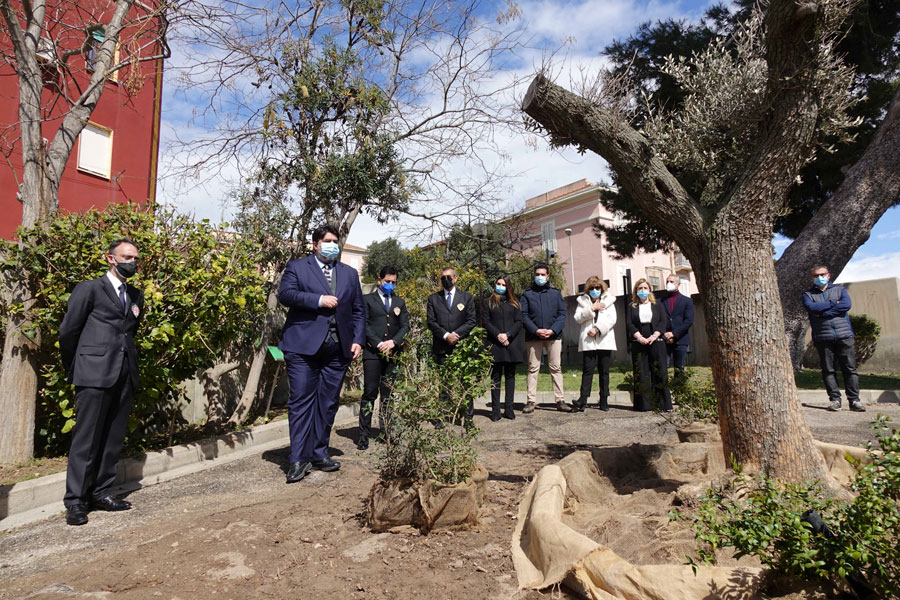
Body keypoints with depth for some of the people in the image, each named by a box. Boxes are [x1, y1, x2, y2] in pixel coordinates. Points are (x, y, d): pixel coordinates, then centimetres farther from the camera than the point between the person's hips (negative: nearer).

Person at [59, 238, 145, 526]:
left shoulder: (136, 296, 17)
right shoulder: (89, 289, 1)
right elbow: (67, 332, 2)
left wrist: (128, 365, 14)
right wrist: (76, 370, 8)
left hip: (125, 377, 6)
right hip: (95, 375, -5)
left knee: (114, 439, 9)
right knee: (86, 439, -2)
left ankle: (100, 492, 19)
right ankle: (75, 501, 6)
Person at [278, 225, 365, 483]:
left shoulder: (350, 273, 19)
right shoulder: (297, 267, 8)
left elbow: (358, 310, 17)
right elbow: (285, 293, -9)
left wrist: (358, 340, 6)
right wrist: (319, 300, -15)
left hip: (338, 348, 4)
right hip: (303, 346, -4)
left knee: (328, 403, 8)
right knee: (301, 401, -4)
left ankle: (319, 453, 19)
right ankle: (299, 459, 3)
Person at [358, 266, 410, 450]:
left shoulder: (399, 302, 18)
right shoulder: (367, 300, 8)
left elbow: (405, 326, 11)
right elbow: (364, 325, -2)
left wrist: (393, 342, -6)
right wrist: (379, 344, -11)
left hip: (392, 353, 3)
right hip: (372, 352, -3)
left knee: (388, 394, 5)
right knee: (370, 393, -7)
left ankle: (387, 432, 9)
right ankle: (364, 434, -3)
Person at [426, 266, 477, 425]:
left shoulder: (467, 297, 11)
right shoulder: (433, 298, 12)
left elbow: (471, 321, 3)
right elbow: (430, 322, 3)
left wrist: (456, 334, -10)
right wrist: (446, 335, -10)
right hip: (441, 348, 1)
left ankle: (468, 417, 6)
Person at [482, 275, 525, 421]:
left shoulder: (514, 303, 13)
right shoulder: (488, 302, 10)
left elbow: (519, 322, 4)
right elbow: (486, 322, 1)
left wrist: (508, 335, -11)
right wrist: (498, 335, -13)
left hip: (512, 343, 2)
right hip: (495, 344, -2)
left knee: (510, 376, 4)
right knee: (495, 377, -1)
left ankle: (509, 408, 9)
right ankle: (495, 410, 1)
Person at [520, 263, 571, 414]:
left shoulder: (556, 293, 12)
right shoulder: (527, 294, 8)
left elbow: (562, 314, 5)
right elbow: (523, 315, -1)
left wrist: (552, 330, -11)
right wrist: (536, 330, -14)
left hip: (554, 335, 1)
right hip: (533, 337, -1)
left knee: (556, 368, 3)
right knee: (533, 369, 1)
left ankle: (560, 401, 7)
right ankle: (530, 401, 5)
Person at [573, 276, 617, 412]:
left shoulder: (608, 300, 13)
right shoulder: (583, 301, 13)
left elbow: (612, 319, 1)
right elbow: (577, 318, 0)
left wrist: (597, 329, -10)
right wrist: (591, 308, -11)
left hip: (604, 341, 1)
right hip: (588, 341, -1)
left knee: (604, 371, 4)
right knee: (587, 370, -7)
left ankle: (604, 401, 9)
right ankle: (582, 401, -10)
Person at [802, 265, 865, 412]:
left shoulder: (840, 289, 14)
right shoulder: (808, 294, 11)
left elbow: (846, 305, -5)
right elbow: (811, 307, -10)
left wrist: (823, 313, -10)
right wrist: (833, 303, -6)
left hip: (844, 335, 1)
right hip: (823, 338, 0)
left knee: (850, 368, -1)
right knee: (828, 370, 0)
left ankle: (854, 400, 3)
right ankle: (835, 399, 5)